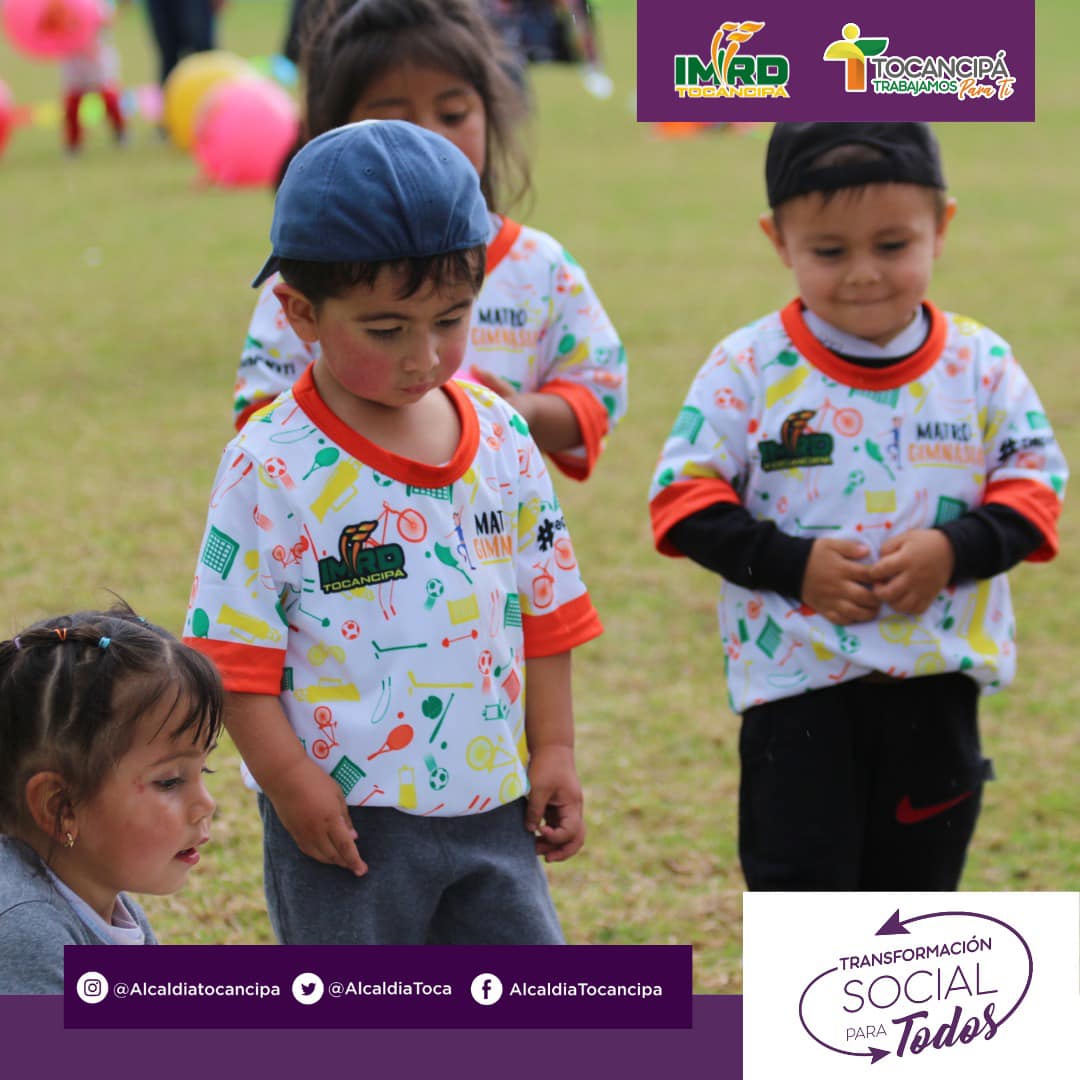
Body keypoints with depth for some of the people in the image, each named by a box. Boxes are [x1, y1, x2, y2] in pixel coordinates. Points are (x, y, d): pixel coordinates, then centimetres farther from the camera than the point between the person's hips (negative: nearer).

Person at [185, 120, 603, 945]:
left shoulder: (502, 437, 2)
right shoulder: (275, 467, -14)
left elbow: (544, 606, 11)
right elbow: (235, 653, -12)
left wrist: (553, 750, 8)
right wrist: (291, 783, -15)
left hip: (489, 804, 5)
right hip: (346, 820, -5)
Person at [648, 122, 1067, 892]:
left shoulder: (981, 365, -1)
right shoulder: (748, 368, -7)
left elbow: (1033, 481, 2)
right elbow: (687, 495, -6)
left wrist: (955, 548, -16)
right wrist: (790, 563, -18)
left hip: (938, 673, 2)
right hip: (798, 676, -2)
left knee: (917, 877, 15)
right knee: (801, 881, -2)